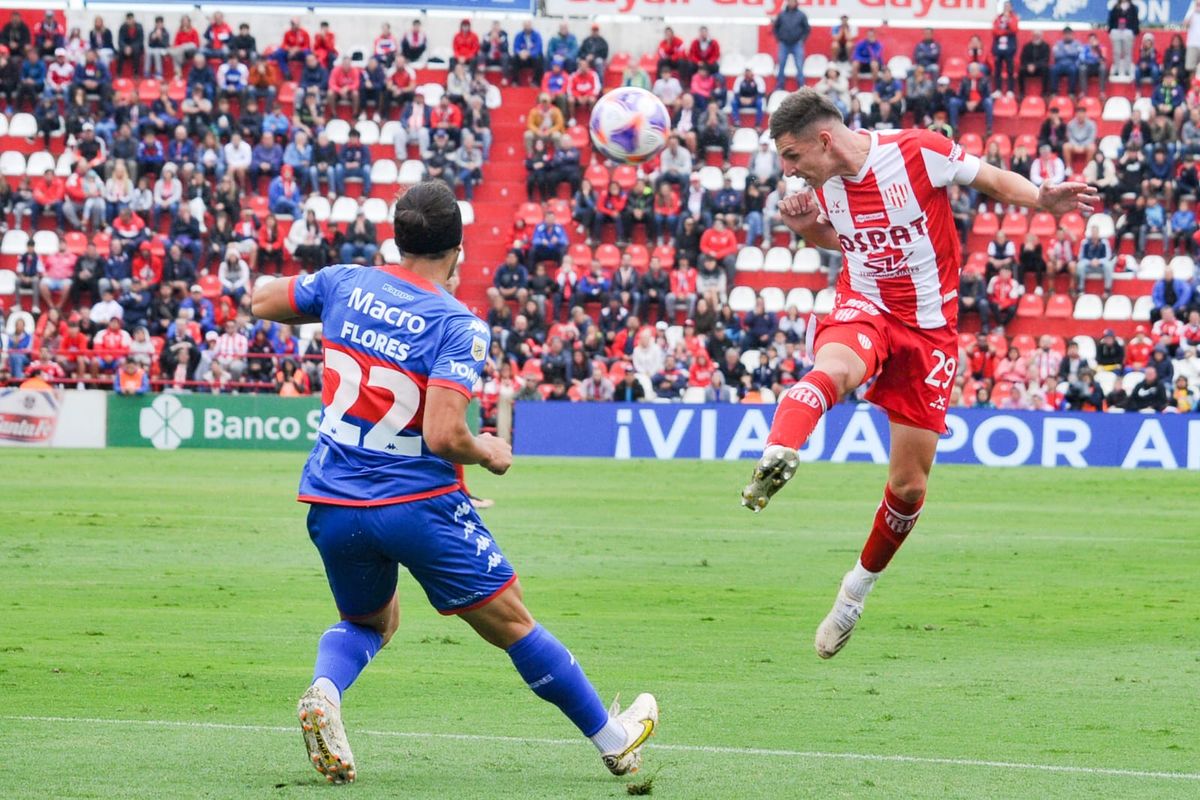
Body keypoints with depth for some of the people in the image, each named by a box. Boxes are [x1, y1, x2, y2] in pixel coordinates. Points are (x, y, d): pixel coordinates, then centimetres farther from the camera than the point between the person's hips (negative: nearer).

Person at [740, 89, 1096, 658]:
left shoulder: (918, 152, -14)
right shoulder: (822, 185, 1)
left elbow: (992, 181, -2)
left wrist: (1042, 200, -22)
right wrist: (808, 227, -1)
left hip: (930, 328, -1)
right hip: (864, 309, 1)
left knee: (909, 486, 3)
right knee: (832, 370, -39)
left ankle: (859, 585, 29)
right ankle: (775, 460, -67)